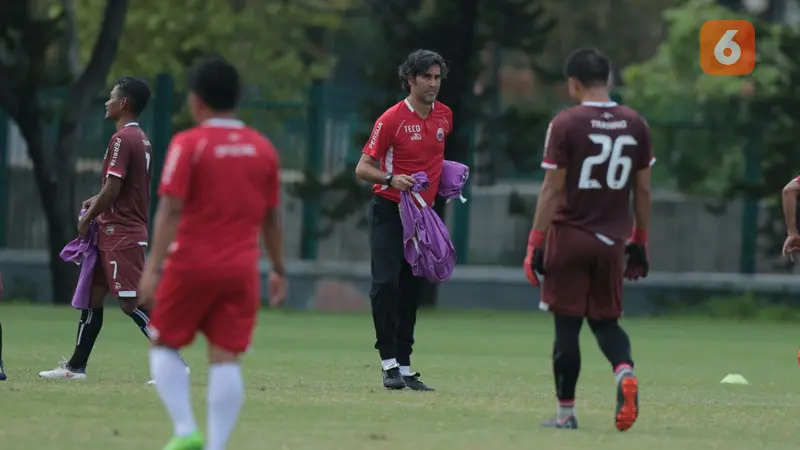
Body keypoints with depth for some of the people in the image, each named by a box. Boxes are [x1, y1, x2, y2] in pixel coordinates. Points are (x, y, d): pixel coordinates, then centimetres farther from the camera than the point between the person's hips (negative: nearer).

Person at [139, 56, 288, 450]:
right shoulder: (262, 148, 6)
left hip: (192, 265, -3)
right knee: (225, 358, 2)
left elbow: (170, 209, -14)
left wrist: (152, 267, -15)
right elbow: (271, 217, 11)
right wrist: (278, 270, 20)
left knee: (165, 346, 11)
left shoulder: (189, 144, -7)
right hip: (241, 269, 3)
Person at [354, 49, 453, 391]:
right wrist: (391, 178, -27)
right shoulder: (392, 119, -10)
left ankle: (404, 367, 9)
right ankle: (389, 362, -12)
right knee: (386, 283, -16)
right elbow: (363, 168, -10)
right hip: (389, 211, -6)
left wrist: (446, 177, 13)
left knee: (412, 290, 6)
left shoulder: (444, 116, 8)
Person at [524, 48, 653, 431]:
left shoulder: (565, 124, -9)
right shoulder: (635, 125, 5)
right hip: (612, 240, 4)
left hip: (569, 237, -4)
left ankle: (566, 411, 7)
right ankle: (625, 373, -13)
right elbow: (643, 190, 9)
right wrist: (639, 243, 18)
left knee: (567, 325, 3)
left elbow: (552, 189, -10)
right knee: (605, 321, 16)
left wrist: (535, 243, -6)